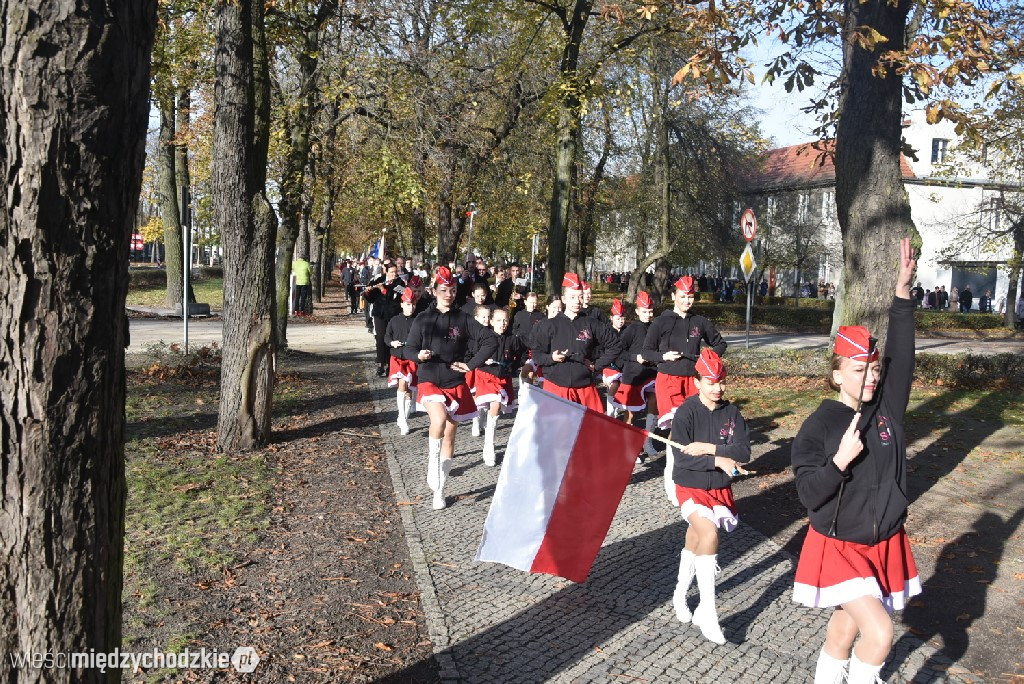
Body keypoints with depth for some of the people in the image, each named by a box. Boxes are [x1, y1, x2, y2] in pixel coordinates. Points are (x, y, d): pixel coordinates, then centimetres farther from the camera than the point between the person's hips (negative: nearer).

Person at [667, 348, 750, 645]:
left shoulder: (731, 412, -1)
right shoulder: (686, 413, -13)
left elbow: (744, 452, -10)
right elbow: (681, 458, -19)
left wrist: (709, 448, -22)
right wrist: (719, 461, -24)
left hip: (720, 489, 4)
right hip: (690, 487, -4)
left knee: (695, 540, 14)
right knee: (709, 534, -26)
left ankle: (680, 595, 37)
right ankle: (707, 610, -19)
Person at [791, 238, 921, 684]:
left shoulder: (888, 406, -3)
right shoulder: (819, 425, -14)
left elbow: (901, 357, -16)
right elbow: (809, 495, -16)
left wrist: (903, 292, -23)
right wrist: (841, 460, -30)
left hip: (885, 544, 5)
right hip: (838, 547, -4)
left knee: (846, 630, 17)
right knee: (879, 632, -17)